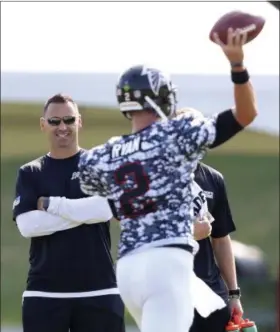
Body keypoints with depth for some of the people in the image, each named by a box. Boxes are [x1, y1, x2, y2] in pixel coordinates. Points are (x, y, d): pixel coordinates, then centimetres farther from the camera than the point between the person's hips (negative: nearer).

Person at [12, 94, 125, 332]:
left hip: (98, 291, -1)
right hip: (45, 293, 1)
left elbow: (104, 210, -13)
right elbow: (27, 225, -8)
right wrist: (83, 212, -12)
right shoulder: (30, 174, 8)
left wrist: (49, 204, -10)